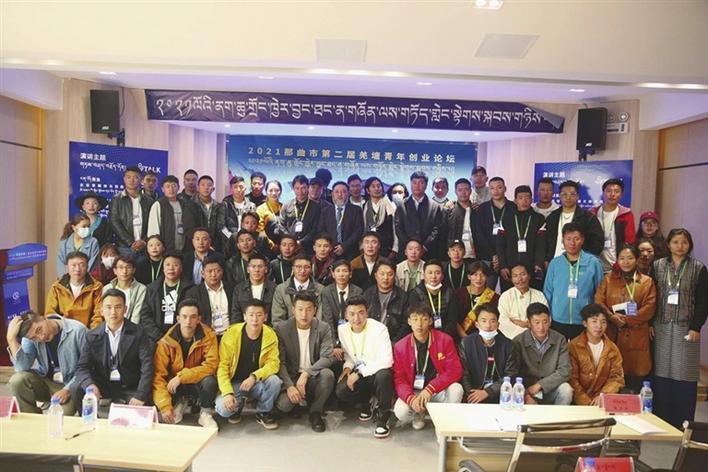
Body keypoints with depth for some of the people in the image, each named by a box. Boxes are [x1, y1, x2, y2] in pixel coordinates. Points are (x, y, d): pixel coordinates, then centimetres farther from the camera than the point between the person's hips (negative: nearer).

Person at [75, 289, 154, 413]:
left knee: (141, 409, -28)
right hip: (102, 389, 3)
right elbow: (82, 367, -2)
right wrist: (90, 385, -24)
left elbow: (147, 366, -12)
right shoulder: (92, 336, 2)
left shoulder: (138, 333, -6)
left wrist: (140, 396, -24)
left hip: (130, 389, -3)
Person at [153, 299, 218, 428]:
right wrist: (165, 406, -28)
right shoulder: (166, 342, -17)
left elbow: (211, 365, -22)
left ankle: (205, 413, -4)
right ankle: (179, 403, 10)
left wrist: (181, 377, -30)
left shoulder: (208, 336, -17)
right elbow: (158, 375, -19)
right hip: (175, 385, 2)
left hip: (198, 383, -2)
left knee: (209, 381, -35)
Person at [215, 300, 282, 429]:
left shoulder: (270, 335, -10)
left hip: (257, 383, 1)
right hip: (234, 382, -1)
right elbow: (222, 366, -13)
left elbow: (273, 363, -13)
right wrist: (227, 393, -24)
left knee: (274, 380, -30)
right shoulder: (231, 334, -14)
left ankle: (263, 413, 0)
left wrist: (254, 377, -30)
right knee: (223, 408, -28)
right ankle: (238, 404, 11)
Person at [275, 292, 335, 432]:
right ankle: (300, 403, 10)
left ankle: (315, 412, -7)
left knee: (327, 374, -32)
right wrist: (289, 386, -24)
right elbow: (280, 362, -10)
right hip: (291, 377, 0)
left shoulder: (323, 328, -5)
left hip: (313, 377, 1)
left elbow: (328, 357, -14)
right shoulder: (281, 329, -7)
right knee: (284, 404, -28)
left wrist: (306, 374, -28)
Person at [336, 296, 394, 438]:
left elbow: (386, 361, -27)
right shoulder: (342, 329, -4)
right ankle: (366, 400, 10)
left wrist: (359, 373, -25)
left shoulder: (379, 329, -20)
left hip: (378, 372, -4)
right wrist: (347, 367, -8)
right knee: (341, 391, -25)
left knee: (383, 375, -39)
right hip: (358, 373, 4)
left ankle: (382, 419, -14)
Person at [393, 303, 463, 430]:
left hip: (439, 391, 0)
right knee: (401, 412, -28)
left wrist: (430, 389, -26)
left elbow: (455, 370, -15)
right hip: (414, 392, 1)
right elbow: (399, 378, -6)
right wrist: (410, 398, -27)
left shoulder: (445, 340, -10)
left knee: (456, 389, -32)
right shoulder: (400, 347, -6)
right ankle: (419, 413, 10)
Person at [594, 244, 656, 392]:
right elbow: (598, 301, 2)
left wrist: (628, 319, -13)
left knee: (634, 376, 2)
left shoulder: (647, 281, 7)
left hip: (636, 336, -1)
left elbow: (649, 307, -3)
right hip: (612, 334, 1)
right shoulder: (608, 279, 11)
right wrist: (611, 316, -14)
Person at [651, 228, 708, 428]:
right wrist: (650, 323, 0)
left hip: (686, 328, -1)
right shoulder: (657, 266, 6)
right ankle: (660, 419, 14)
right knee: (661, 373, 4)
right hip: (661, 327, 1)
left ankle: (683, 423, 11)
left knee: (684, 375, 1)